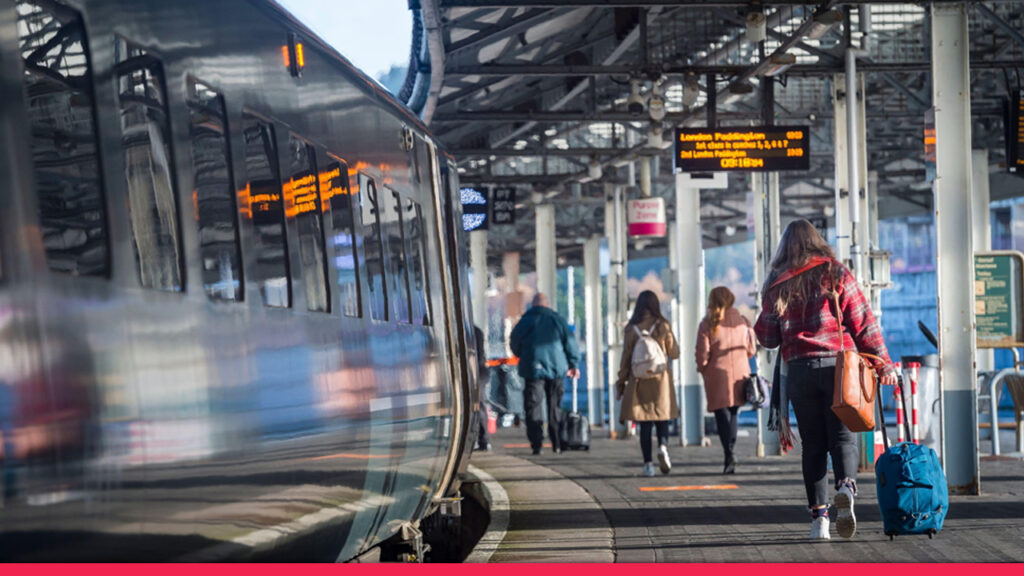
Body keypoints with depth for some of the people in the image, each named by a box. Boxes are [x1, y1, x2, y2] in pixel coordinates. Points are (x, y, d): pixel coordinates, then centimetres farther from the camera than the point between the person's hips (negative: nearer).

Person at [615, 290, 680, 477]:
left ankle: (648, 463, -1)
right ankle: (663, 446, -19)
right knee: (662, 417, 9)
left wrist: (621, 382, 8)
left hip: (639, 381, 0)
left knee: (645, 423, 3)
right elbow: (674, 353, 5)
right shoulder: (663, 326, -3)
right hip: (661, 379, 0)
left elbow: (626, 358, 0)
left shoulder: (632, 329, -3)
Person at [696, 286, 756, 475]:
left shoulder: (708, 324, -8)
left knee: (722, 415, -2)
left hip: (718, 375, -4)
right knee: (732, 414, 15)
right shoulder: (742, 322, 4)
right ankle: (730, 454, 14)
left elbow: (703, 353, -10)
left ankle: (729, 454, -16)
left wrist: (702, 368, 8)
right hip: (740, 373, 4)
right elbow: (751, 350, 8)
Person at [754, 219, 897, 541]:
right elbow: (863, 323, -1)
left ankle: (819, 517, 2)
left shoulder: (777, 286, 6)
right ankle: (846, 486, -28)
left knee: (813, 444, 8)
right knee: (843, 436, 2)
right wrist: (883, 363, 3)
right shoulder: (837, 275, 2)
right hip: (839, 366, -1)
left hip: (800, 370, 1)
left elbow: (767, 338, 9)